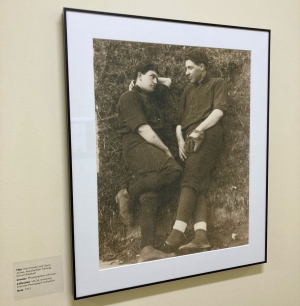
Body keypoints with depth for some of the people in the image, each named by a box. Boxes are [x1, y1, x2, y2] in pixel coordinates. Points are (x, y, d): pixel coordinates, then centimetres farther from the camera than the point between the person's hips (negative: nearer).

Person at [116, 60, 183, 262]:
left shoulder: (152, 96, 26)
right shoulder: (130, 97, 0)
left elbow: (168, 82, 45)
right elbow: (143, 130, -11)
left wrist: (157, 80, 30)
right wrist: (166, 150, -10)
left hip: (152, 151, 8)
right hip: (137, 147, -8)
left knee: (150, 198, -4)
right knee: (174, 170, -30)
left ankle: (147, 251, -8)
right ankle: (127, 194, -15)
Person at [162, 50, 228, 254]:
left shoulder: (217, 84, 16)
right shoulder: (188, 91, 32)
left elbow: (219, 111, -2)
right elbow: (179, 120, 22)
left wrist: (197, 131, -13)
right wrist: (181, 141, 3)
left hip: (207, 136, -6)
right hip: (190, 141, 6)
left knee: (191, 181, -24)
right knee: (198, 187, -10)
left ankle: (177, 235, -33)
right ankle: (201, 237, -20)